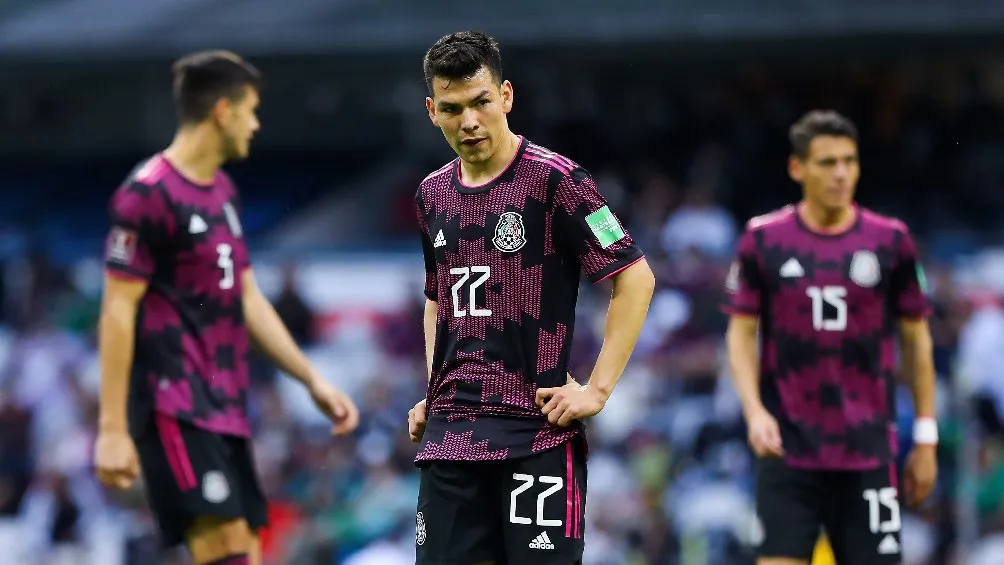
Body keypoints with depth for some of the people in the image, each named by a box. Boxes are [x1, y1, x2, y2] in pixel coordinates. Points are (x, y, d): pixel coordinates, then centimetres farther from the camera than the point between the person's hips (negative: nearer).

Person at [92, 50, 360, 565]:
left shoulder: (223, 192, 17)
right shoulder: (148, 195, -10)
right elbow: (118, 312, -13)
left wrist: (314, 381, 18)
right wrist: (112, 428, -17)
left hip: (225, 408, 9)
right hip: (175, 407, -9)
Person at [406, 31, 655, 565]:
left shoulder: (553, 179, -8)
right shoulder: (433, 192, 12)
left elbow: (636, 278, -9)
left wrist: (597, 389, -13)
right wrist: (434, 395, 15)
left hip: (537, 430, -6)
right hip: (449, 435, 6)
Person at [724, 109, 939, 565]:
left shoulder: (891, 241, 2)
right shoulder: (763, 240, 1)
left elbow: (916, 339, 8)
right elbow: (741, 333, 5)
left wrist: (926, 438, 6)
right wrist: (754, 410, -11)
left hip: (868, 454, 1)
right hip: (787, 451, -1)